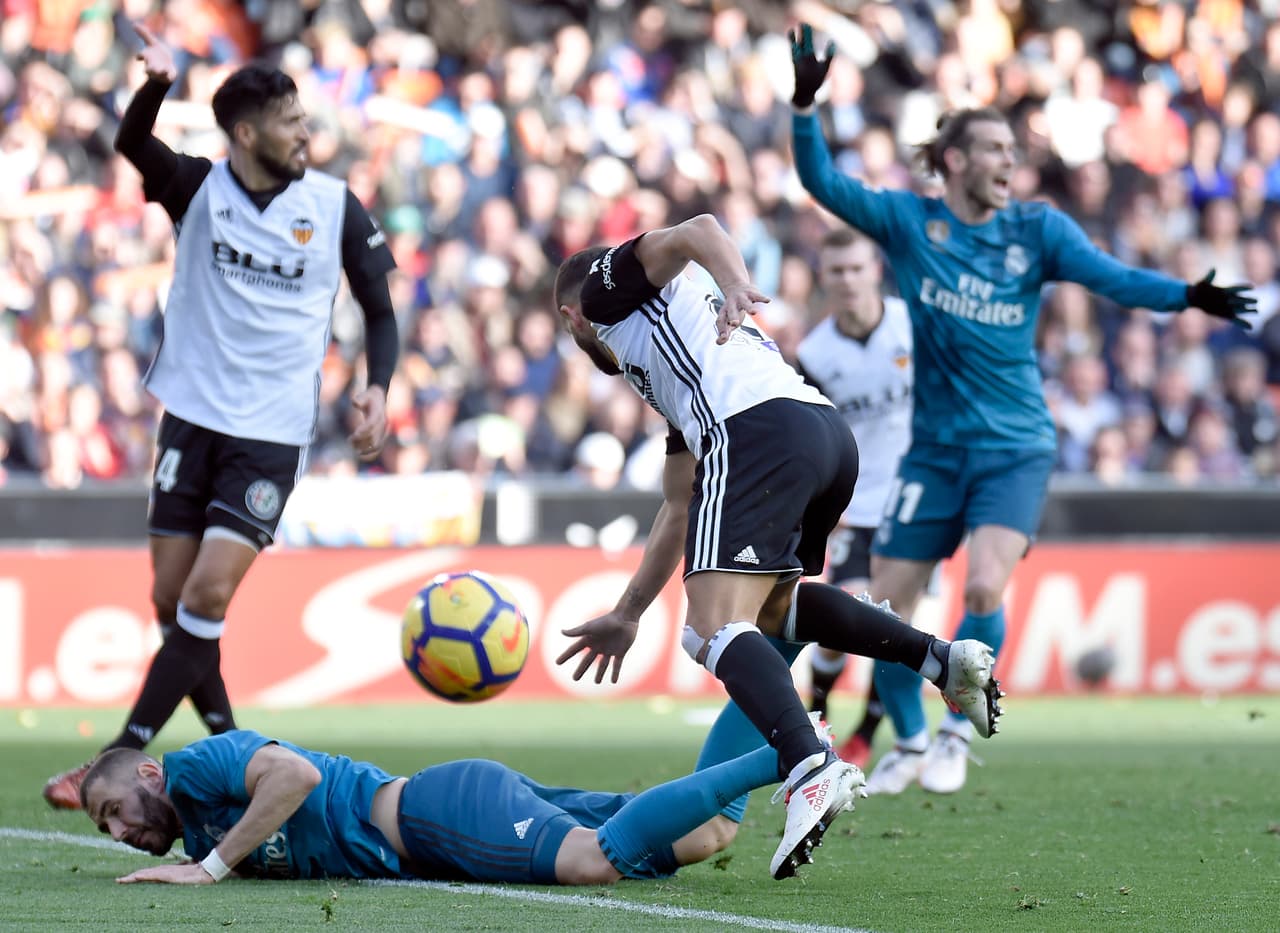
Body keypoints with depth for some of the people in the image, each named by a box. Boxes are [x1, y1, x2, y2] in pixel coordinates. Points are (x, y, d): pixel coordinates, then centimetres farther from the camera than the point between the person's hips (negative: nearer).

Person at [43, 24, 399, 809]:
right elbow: (134, 146, -23)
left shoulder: (336, 208, -2)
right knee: (171, 602, 3)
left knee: (207, 597, -13)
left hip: (273, 433, -2)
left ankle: (117, 762, -11)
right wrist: (155, 87, -44)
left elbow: (380, 307, 9)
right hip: (193, 417, 2)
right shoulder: (198, 188, -3)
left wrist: (377, 388, -9)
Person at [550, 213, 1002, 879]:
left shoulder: (610, 285, 21)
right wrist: (626, 614, 49)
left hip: (761, 431, -8)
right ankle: (940, 659, 14)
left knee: (715, 629, -16)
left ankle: (809, 768, -41)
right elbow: (678, 513, 44)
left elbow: (697, 231, -1)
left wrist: (734, 286, -21)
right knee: (768, 604, 30)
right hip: (832, 433, 8)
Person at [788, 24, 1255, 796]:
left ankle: (958, 732, -2)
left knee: (986, 588, -22)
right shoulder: (909, 222, -1)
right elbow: (824, 183, -9)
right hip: (936, 449, 2)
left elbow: (1113, 277, -13)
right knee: (885, 609, 2)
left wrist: (1188, 295, -30)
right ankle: (910, 742, 25)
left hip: (1015, 449, -2)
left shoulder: (1038, 230, -3)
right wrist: (806, 107, -24)